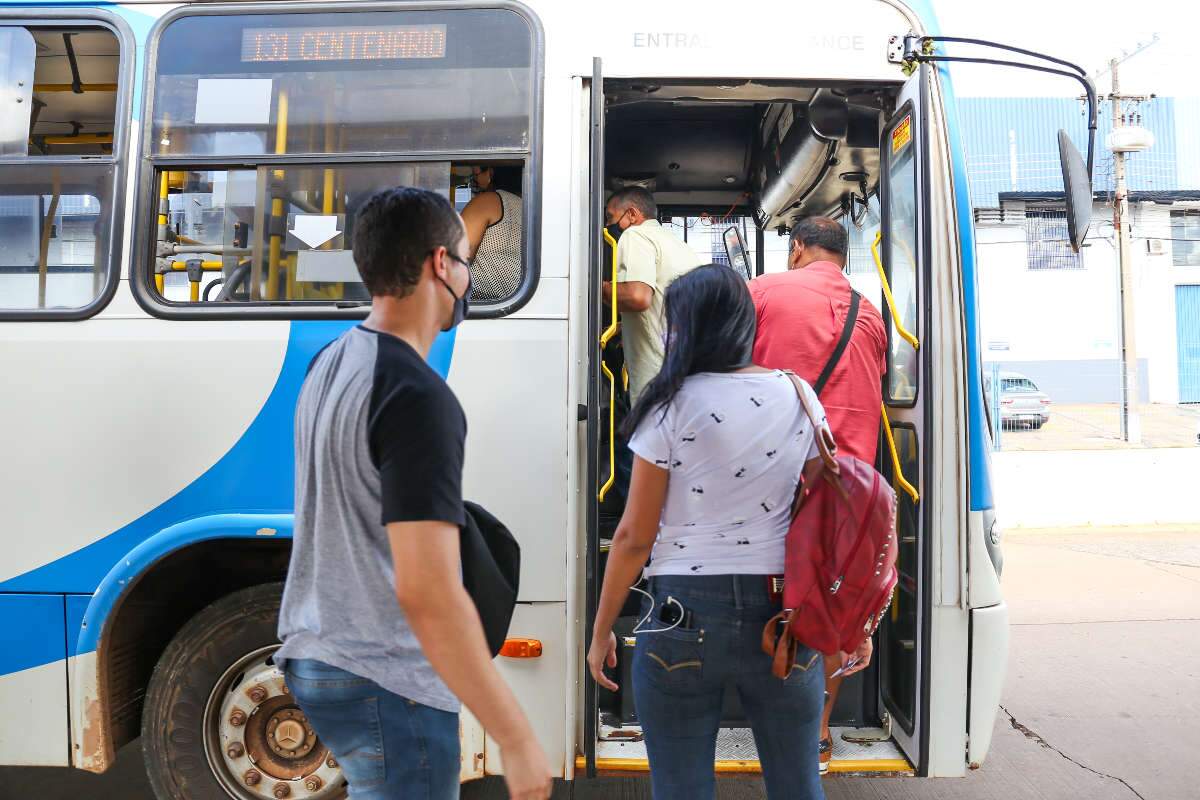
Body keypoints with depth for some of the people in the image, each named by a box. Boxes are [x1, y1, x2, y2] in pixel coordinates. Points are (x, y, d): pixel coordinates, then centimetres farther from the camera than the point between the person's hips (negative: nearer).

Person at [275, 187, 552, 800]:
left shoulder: (329, 363, 5)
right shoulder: (418, 398, -24)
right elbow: (427, 592, -29)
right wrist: (516, 739, -24)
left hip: (314, 655, 9)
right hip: (386, 683, -9)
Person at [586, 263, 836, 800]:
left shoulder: (671, 405, -8)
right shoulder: (797, 395, 2)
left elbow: (634, 537, -7)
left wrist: (601, 631, 5)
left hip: (684, 614, -3)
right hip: (781, 613, 4)